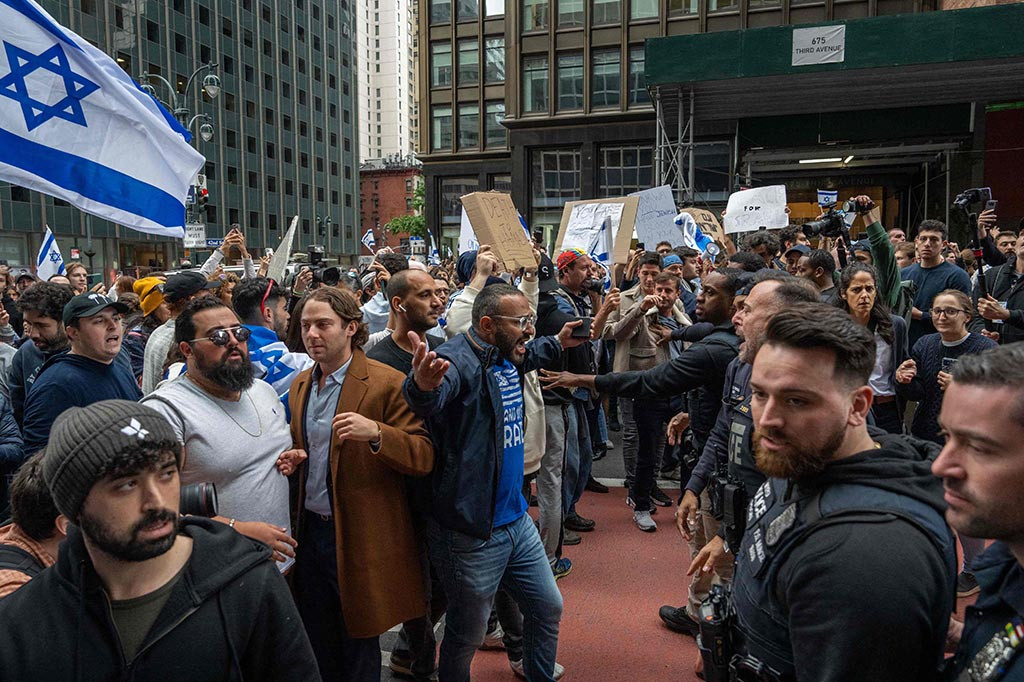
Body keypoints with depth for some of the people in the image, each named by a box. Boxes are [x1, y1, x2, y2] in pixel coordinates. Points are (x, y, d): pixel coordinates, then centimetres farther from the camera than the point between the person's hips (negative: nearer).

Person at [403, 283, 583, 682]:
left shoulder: (508, 356, 4)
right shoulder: (458, 360, -23)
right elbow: (433, 396, -48)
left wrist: (558, 343, 31)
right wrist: (423, 386, -68)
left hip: (517, 521, 9)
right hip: (471, 535, -8)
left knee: (548, 609, 22)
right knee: (467, 638, 12)